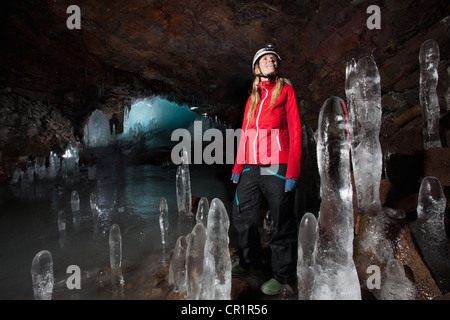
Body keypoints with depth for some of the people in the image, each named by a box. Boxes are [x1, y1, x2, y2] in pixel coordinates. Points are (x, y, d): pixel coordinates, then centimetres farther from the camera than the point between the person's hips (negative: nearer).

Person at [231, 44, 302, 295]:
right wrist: (238, 167, 14)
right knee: (242, 218, 10)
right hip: (251, 169, 5)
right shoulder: (252, 98, 21)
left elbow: (295, 130, -1)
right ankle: (250, 261, 32)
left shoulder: (285, 90, 7)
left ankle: (283, 275, 17)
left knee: (282, 224, 1)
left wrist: (293, 171, -10)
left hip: (277, 168, -5)